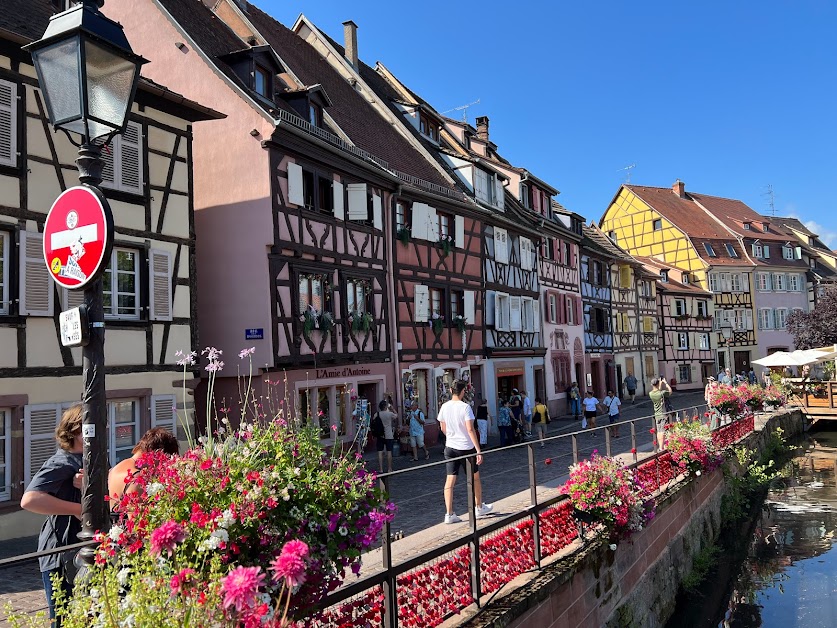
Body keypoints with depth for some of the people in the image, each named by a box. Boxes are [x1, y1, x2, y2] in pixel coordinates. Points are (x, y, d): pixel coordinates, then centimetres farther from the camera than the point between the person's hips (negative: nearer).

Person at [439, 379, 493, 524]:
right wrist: (478, 450, -18)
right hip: (466, 448, -4)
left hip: (450, 447, 4)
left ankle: (449, 514, -2)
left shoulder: (444, 407, 0)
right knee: (475, 478, 17)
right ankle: (479, 508, 31)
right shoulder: (465, 407, -15)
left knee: (450, 480, 2)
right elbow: (470, 429, -19)